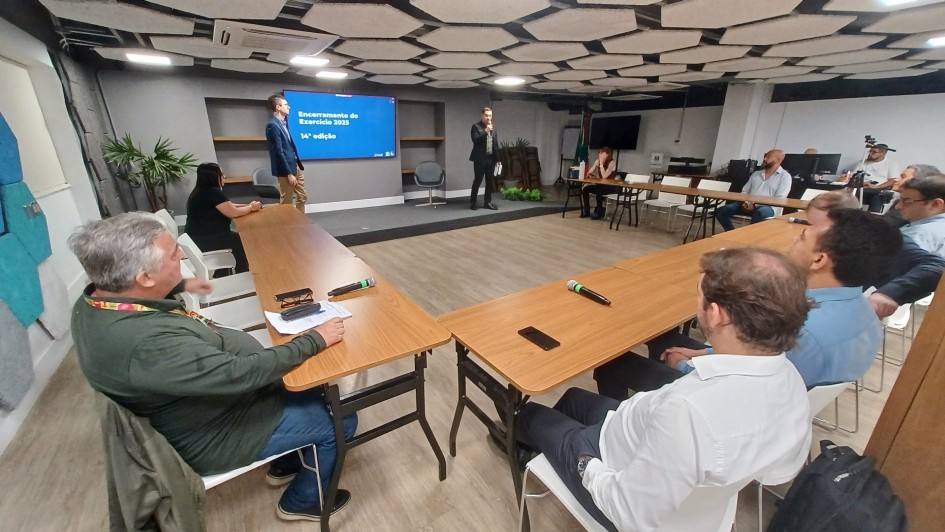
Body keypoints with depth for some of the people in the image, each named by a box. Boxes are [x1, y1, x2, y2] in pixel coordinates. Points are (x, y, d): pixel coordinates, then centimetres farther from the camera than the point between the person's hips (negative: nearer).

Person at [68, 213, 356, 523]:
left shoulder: (94, 300, -8)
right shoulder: (149, 344, -39)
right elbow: (243, 374, -33)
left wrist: (180, 287, 30)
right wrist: (315, 340, -23)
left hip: (210, 398, 9)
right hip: (214, 435, -9)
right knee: (339, 421, -1)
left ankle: (286, 464, 37)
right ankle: (302, 501, 25)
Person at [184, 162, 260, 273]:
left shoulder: (202, 191, 13)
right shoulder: (213, 192, -19)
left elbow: (229, 207, 17)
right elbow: (233, 213, -18)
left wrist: (248, 205, 7)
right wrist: (251, 207, -2)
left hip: (199, 237, 10)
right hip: (204, 240, -10)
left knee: (238, 238, 16)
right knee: (243, 242, 0)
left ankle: (239, 274, 22)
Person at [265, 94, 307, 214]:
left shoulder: (283, 122, 11)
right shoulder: (273, 125, -17)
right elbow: (278, 152, -20)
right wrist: (288, 174, -20)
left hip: (295, 166, 9)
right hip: (286, 169, -9)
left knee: (302, 197, 16)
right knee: (286, 202, 3)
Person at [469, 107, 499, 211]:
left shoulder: (493, 128, 14)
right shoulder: (476, 127, -2)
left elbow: (496, 144, 15)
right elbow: (475, 140, -16)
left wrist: (497, 158, 10)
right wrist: (485, 131, -21)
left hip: (491, 158, 6)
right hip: (480, 158, -5)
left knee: (490, 182, 6)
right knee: (477, 181, -2)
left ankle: (487, 202, 14)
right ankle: (473, 202, 9)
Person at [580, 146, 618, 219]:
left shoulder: (612, 162, -15)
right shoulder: (597, 161, 3)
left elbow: (604, 176, -26)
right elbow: (588, 174, -3)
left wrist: (601, 164, -22)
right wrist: (596, 164, -16)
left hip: (610, 187, -6)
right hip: (600, 185, 6)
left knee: (599, 191, -34)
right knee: (585, 189, -15)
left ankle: (599, 212, -18)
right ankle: (586, 211, -7)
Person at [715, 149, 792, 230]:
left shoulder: (785, 176, 7)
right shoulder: (756, 174, 23)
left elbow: (779, 200, -5)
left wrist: (755, 205, -17)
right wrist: (744, 201, -6)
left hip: (767, 207, -5)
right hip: (748, 204, 5)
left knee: (760, 213, -42)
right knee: (720, 211, -19)